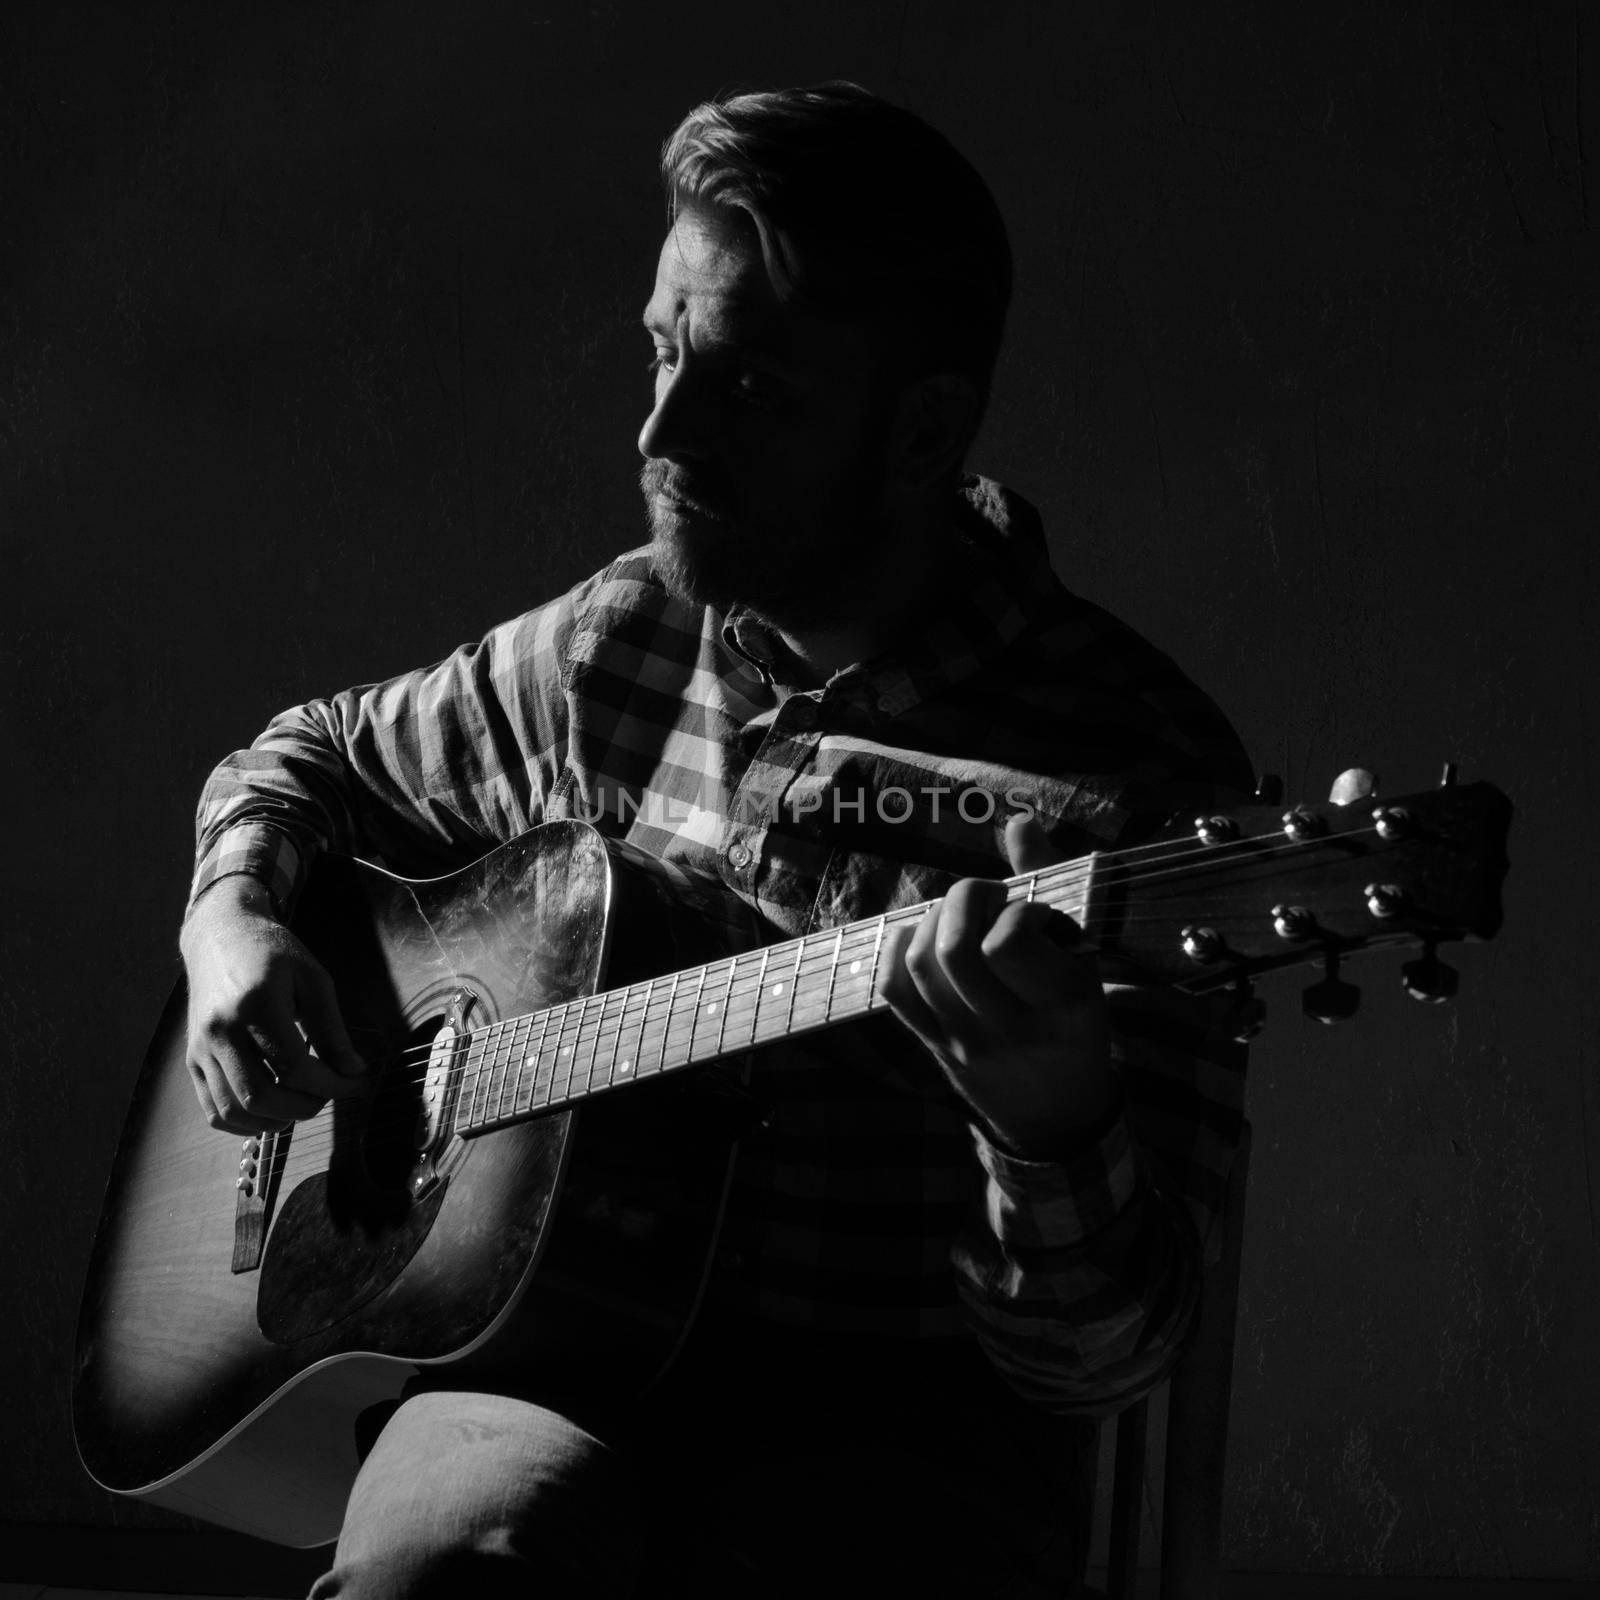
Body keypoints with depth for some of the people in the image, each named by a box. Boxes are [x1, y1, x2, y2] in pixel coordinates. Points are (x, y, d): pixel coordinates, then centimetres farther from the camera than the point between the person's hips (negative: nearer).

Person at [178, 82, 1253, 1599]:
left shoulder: (1134, 765, -10)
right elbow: (305, 759, 27)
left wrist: (1055, 1122, -33)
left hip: (907, 1429, -2)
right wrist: (233, 924, 5)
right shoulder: (611, 649, 6)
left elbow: (1099, 1355, -11)